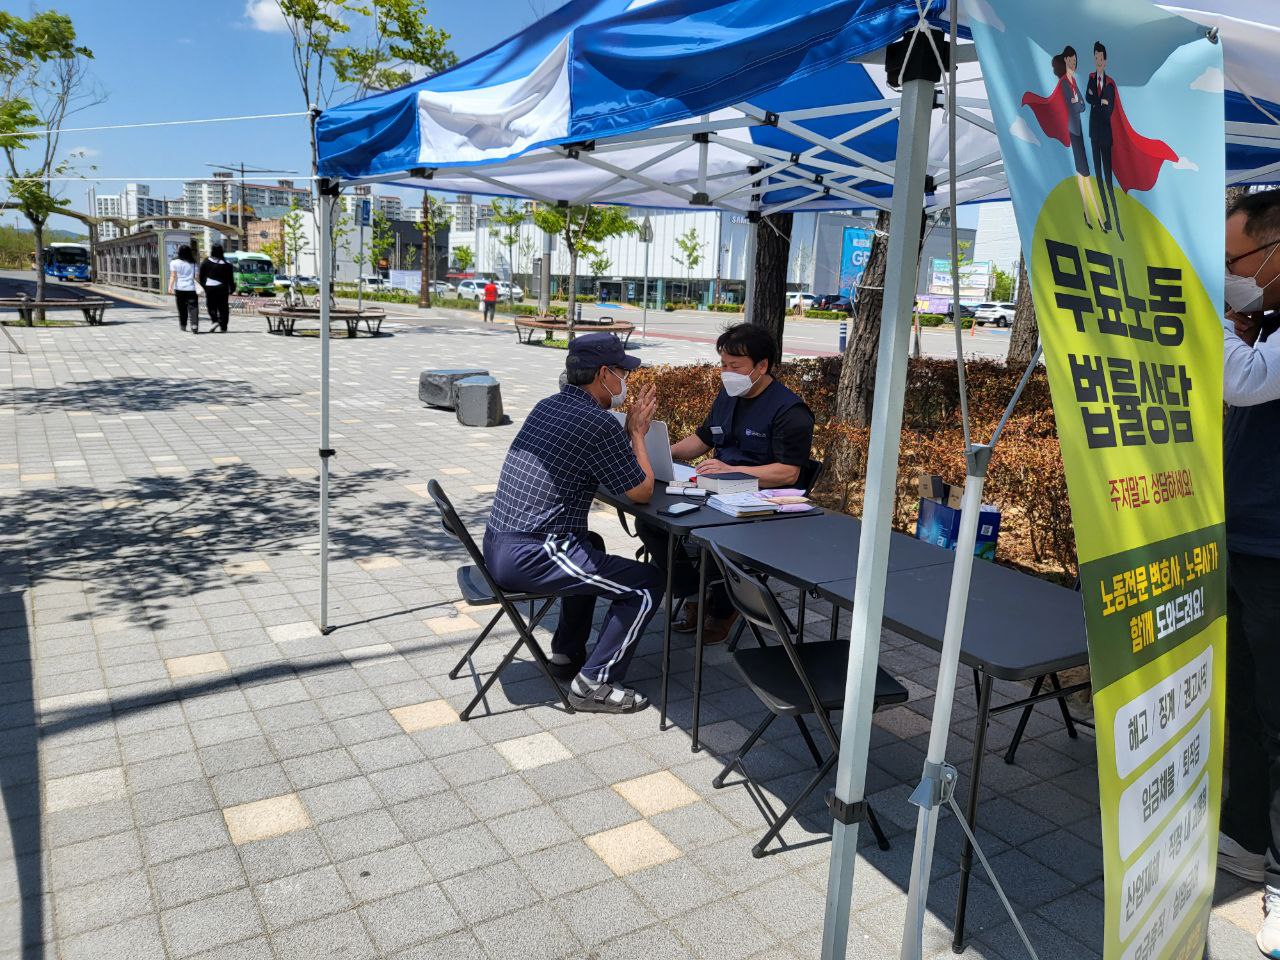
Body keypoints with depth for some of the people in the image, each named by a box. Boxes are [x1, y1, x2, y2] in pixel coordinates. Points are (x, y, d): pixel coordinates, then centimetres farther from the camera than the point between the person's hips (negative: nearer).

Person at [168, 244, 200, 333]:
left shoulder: (174, 262, 3)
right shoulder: (193, 263, 6)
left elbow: (173, 276, -5)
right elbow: (196, 277, 7)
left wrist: (170, 286, -9)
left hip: (179, 289, 1)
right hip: (191, 288, 0)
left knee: (182, 309, 13)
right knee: (193, 308, -7)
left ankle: (182, 325, 23)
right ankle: (194, 326, -22)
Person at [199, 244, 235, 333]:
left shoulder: (205, 262, -1)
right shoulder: (226, 264, -3)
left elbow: (201, 276, 4)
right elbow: (230, 278, 1)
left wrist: (203, 286, 16)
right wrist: (232, 289, 9)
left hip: (209, 287, 0)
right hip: (222, 288, 0)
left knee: (211, 306, 12)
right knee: (223, 307, 4)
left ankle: (214, 320, -11)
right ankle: (223, 327, 4)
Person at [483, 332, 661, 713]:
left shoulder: (547, 406, 13)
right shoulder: (600, 423, -15)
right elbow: (642, 492, -4)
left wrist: (630, 428, 22)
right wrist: (637, 431, 7)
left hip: (496, 546, 10)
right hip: (530, 557, -10)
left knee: (591, 546, 36)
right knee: (647, 585, 1)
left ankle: (567, 655, 37)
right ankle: (594, 684, 6)